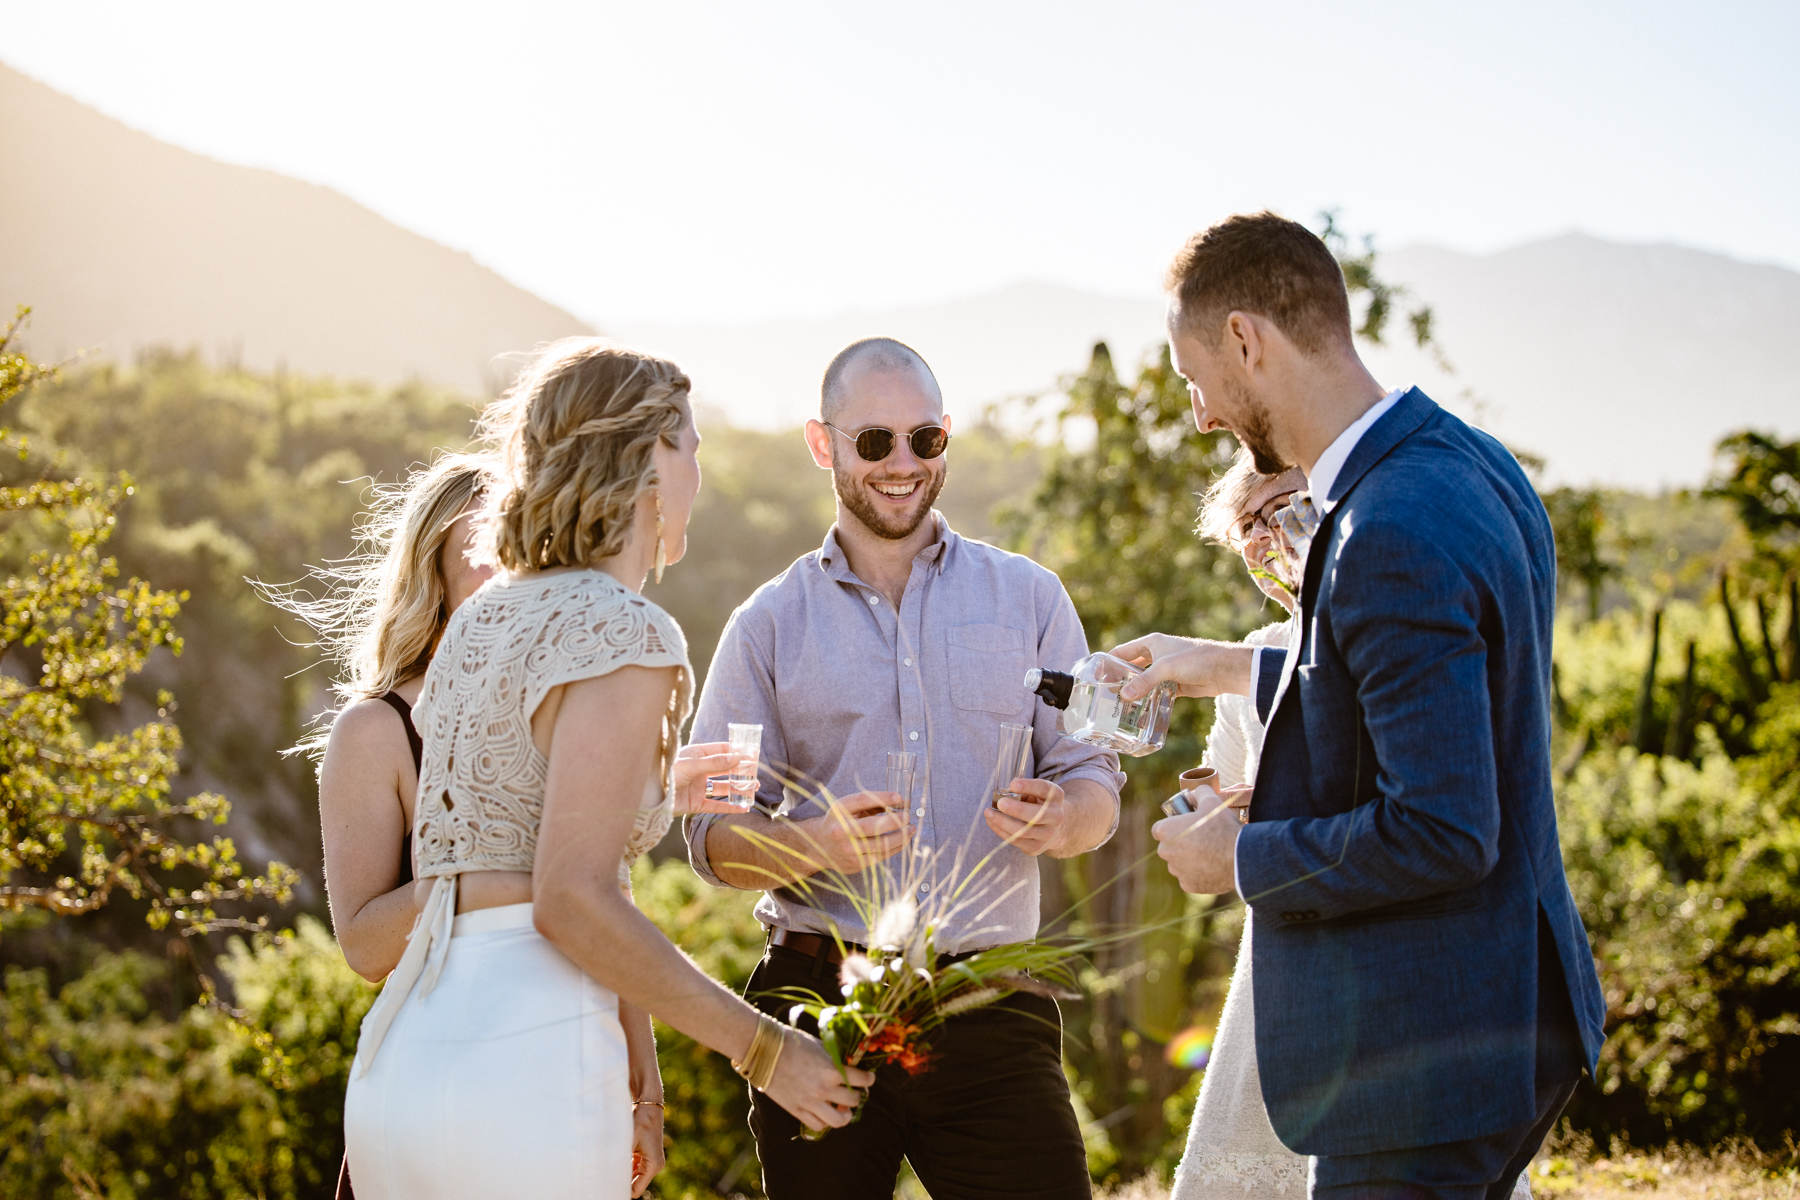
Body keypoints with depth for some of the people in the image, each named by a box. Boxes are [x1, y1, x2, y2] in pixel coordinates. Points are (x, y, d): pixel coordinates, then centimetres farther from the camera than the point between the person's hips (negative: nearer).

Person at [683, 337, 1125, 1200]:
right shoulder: (769, 626, 8)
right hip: (819, 1002, 0)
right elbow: (712, 832, 5)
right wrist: (819, 844, -16)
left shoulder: (1028, 598, 11)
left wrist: (1057, 818, -13)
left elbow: (1095, 785, 11)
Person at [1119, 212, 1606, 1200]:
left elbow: (1443, 834, -27)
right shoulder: (1471, 463, 6)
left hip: (1426, 1052, -10)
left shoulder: (1393, 535, -26)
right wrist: (1233, 669, 27)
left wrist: (1240, 857, -13)